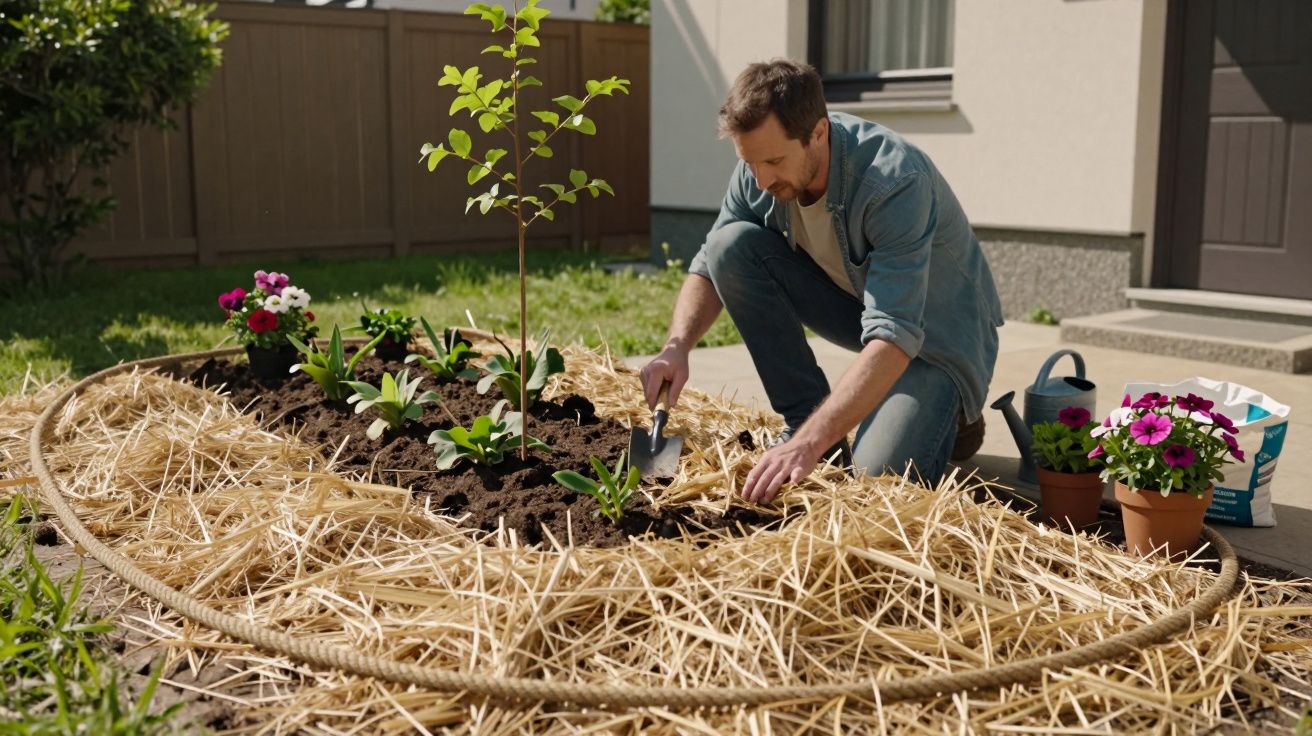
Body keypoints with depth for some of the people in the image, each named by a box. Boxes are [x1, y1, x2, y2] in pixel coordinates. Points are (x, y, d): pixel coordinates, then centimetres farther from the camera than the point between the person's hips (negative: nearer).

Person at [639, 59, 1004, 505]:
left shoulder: (895, 181, -34)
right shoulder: (759, 170, -15)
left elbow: (895, 338, -41)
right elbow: (710, 266, -4)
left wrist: (809, 443, -50)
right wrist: (677, 346, -25)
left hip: (936, 334, -6)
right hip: (853, 302, 6)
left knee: (877, 478, -28)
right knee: (733, 244, -17)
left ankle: (947, 412, 7)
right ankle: (806, 420, -7)